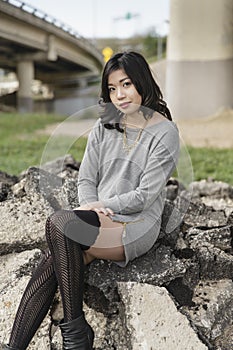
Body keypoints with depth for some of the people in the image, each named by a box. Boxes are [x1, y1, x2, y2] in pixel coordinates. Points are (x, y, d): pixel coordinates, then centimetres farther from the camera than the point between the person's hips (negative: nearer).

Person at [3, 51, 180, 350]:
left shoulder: (164, 132, -6)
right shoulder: (104, 127, 12)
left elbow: (144, 196, -11)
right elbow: (86, 179, 11)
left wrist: (99, 207, -11)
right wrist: (91, 207, -9)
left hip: (136, 227, -5)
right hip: (98, 222, 5)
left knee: (58, 222, -31)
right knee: (50, 264, -24)